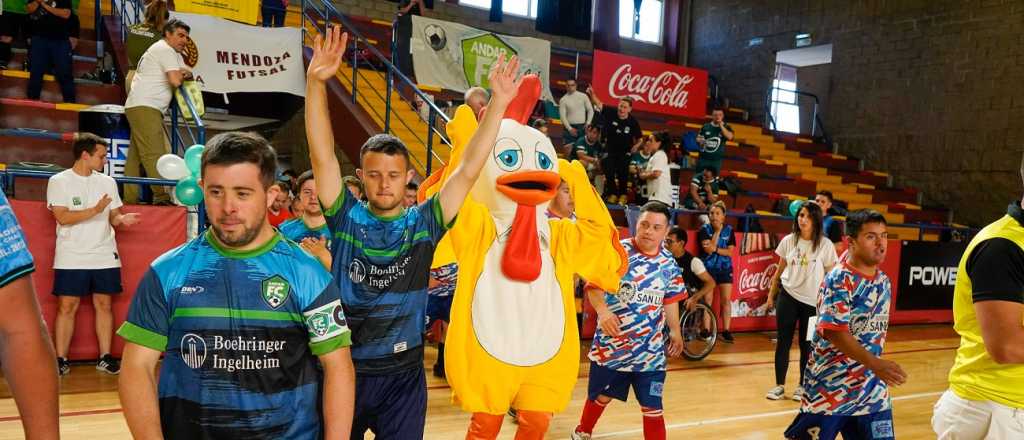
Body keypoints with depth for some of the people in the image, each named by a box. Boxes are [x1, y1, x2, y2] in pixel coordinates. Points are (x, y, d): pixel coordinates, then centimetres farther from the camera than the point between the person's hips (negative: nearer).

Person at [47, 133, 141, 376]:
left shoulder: (108, 182, 9)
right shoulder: (59, 181, -3)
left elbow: (112, 217, 11)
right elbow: (63, 217, -13)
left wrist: (122, 219, -12)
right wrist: (95, 210, -22)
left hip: (105, 257, 3)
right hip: (72, 258, -3)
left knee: (104, 304, 5)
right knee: (67, 306, -1)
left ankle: (105, 357, 10)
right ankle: (61, 359, 7)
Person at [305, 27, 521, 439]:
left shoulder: (423, 224, -4)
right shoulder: (347, 219, -4)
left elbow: (468, 170, -9)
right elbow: (322, 156, -14)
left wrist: (498, 102, -16)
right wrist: (316, 81, -26)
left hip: (403, 375, 0)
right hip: (344, 370, 0)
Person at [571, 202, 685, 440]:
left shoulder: (669, 263, 1)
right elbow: (594, 286, -17)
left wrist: (675, 330, 16)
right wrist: (602, 310, -35)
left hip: (651, 350, 2)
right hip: (611, 344, -2)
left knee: (652, 406, 2)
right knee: (601, 395, 18)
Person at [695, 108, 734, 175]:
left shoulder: (726, 127, -2)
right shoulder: (706, 126, 2)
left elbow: (730, 137, -22)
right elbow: (698, 138, 10)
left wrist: (721, 125, -19)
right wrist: (700, 140, -14)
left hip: (717, 160, -1)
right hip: (703, 158, 1)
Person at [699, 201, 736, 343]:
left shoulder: (729, 229, 1)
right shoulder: (705, 229, -5)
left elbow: (730, 252, -4)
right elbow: (709, 249, -16)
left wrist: (716, 249, -19)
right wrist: (717, 231, -16)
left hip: (725, 268, 2)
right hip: (708, 267, -2)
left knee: (726, 299, -1)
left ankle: (726, 331, 3)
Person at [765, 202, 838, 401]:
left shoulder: (825, 245, -8)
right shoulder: (788, 241, 0)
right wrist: (771, 294, 13)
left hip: (812, 302, -2)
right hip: (787, 297, 2)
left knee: (806, 344, 6)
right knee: (783, 342, 4)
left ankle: (802, 386, 21)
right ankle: (779, 385, 14)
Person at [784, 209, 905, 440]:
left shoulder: (884, 282, 8)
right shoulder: (839, 280, -16)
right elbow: (833, 331, -24)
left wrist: (878, 368, 18)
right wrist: (874, 364, -29)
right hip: (829, 387, -7)